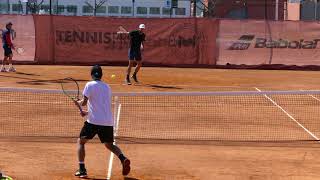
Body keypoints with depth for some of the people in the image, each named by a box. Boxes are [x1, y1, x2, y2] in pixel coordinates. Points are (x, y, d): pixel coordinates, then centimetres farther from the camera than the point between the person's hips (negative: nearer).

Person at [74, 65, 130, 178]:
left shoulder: (90, 85, -2)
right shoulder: (107, 87, 17)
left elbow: (84, 102, -8)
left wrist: (78, 102, 14)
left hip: (94, 122, -5)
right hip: (108, 122, 5)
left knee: (81, 142, 12)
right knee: (109, 145, 22)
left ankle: (82, 169, 2)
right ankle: (123, 159, -6)